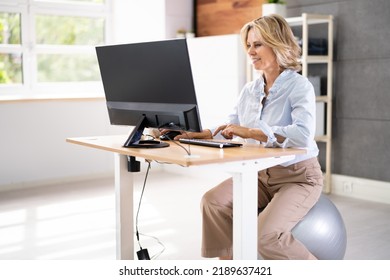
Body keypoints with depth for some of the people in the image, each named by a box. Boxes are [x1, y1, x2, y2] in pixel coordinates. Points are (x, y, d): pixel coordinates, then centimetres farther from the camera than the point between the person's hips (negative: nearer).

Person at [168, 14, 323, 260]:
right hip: (260, 173, 7)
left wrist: (251, 132, -33)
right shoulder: (250, 89, 7)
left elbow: (303, 135, -32)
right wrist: (194, 133, -7)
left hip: (299, 176, -7)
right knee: (214, 201, -15)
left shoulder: (299, 86, -16)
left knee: (266, 234, -27)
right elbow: (229, 128, 10)